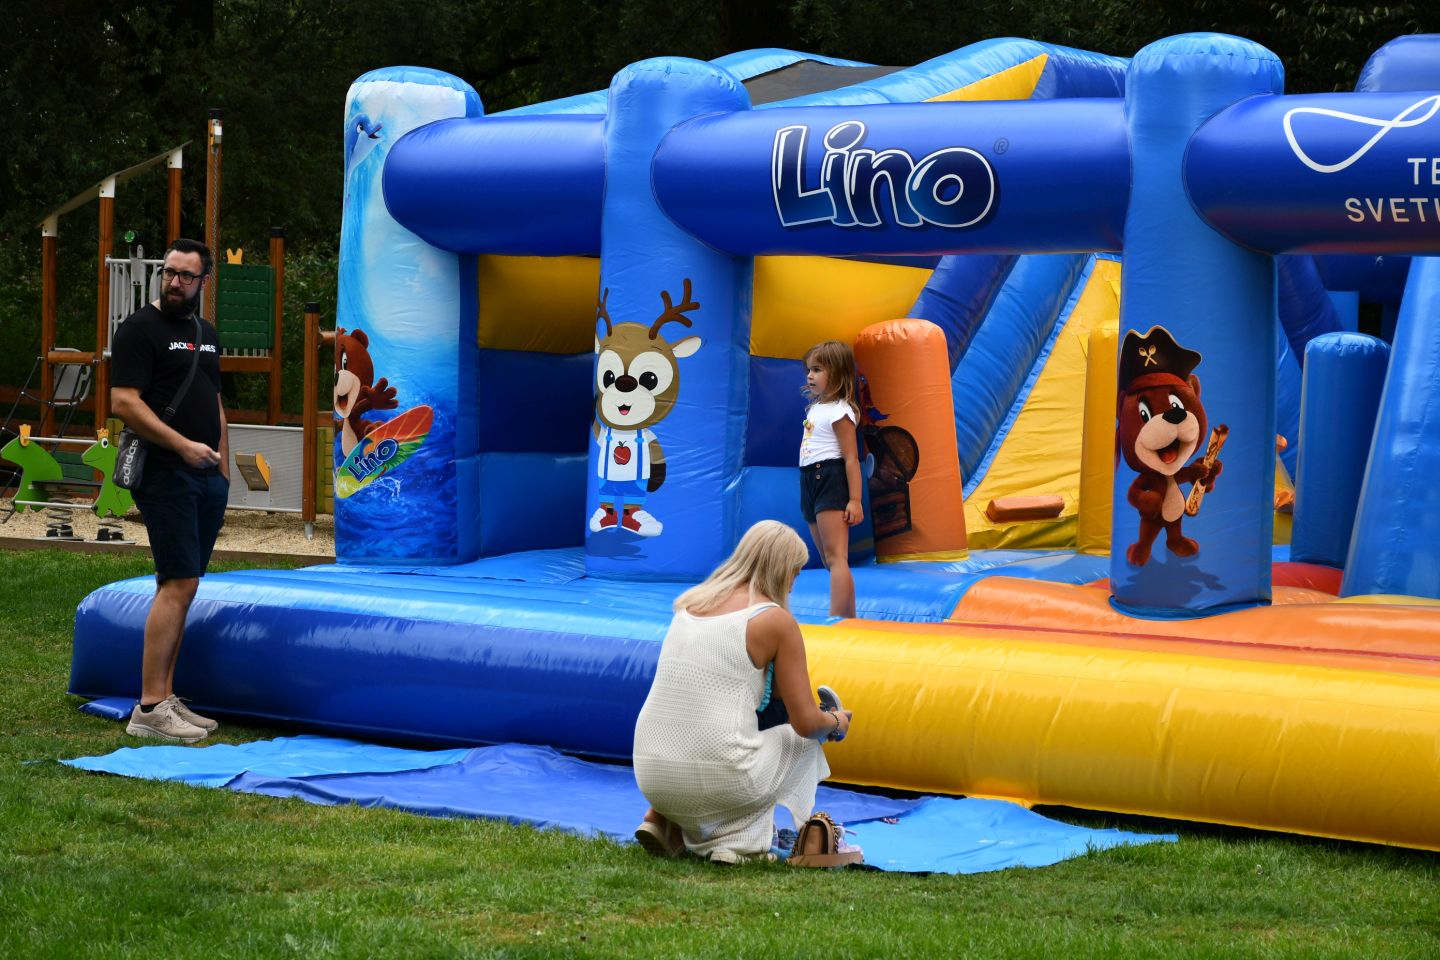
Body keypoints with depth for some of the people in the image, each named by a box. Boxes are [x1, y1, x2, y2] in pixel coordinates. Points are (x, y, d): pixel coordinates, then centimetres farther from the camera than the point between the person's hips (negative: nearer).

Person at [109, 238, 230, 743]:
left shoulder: (206, 334, 19)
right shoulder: (139, 329, -5)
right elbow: (124, 402, -13)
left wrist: (223, 465, 17)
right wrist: (183, 445, -19)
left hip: (207, 478, 8)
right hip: (166, 475, -8)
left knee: (179, 587, 8)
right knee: (179, 584, -14)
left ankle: (166, 698, 11)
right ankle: (150, 708, -14)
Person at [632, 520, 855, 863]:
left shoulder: (692, 602, 13)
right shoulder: (776, 620, -3)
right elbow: (806, 723, -1)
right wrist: (836, 722, 21)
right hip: (719, 780, -5)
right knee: (806, 744, 23)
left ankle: (662, 820, 15)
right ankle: (743, 841, 5)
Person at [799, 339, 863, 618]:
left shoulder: (840, 411, -11)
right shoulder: (816, 407, 17)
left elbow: (851, 458, -15)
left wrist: (854, 500, -20)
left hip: (832, 481, -10)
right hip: (811, 481, 10)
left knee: (836, 557, -15)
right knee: (828, 559, 12)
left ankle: (837, 619, -21)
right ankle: (849, 618, 18)